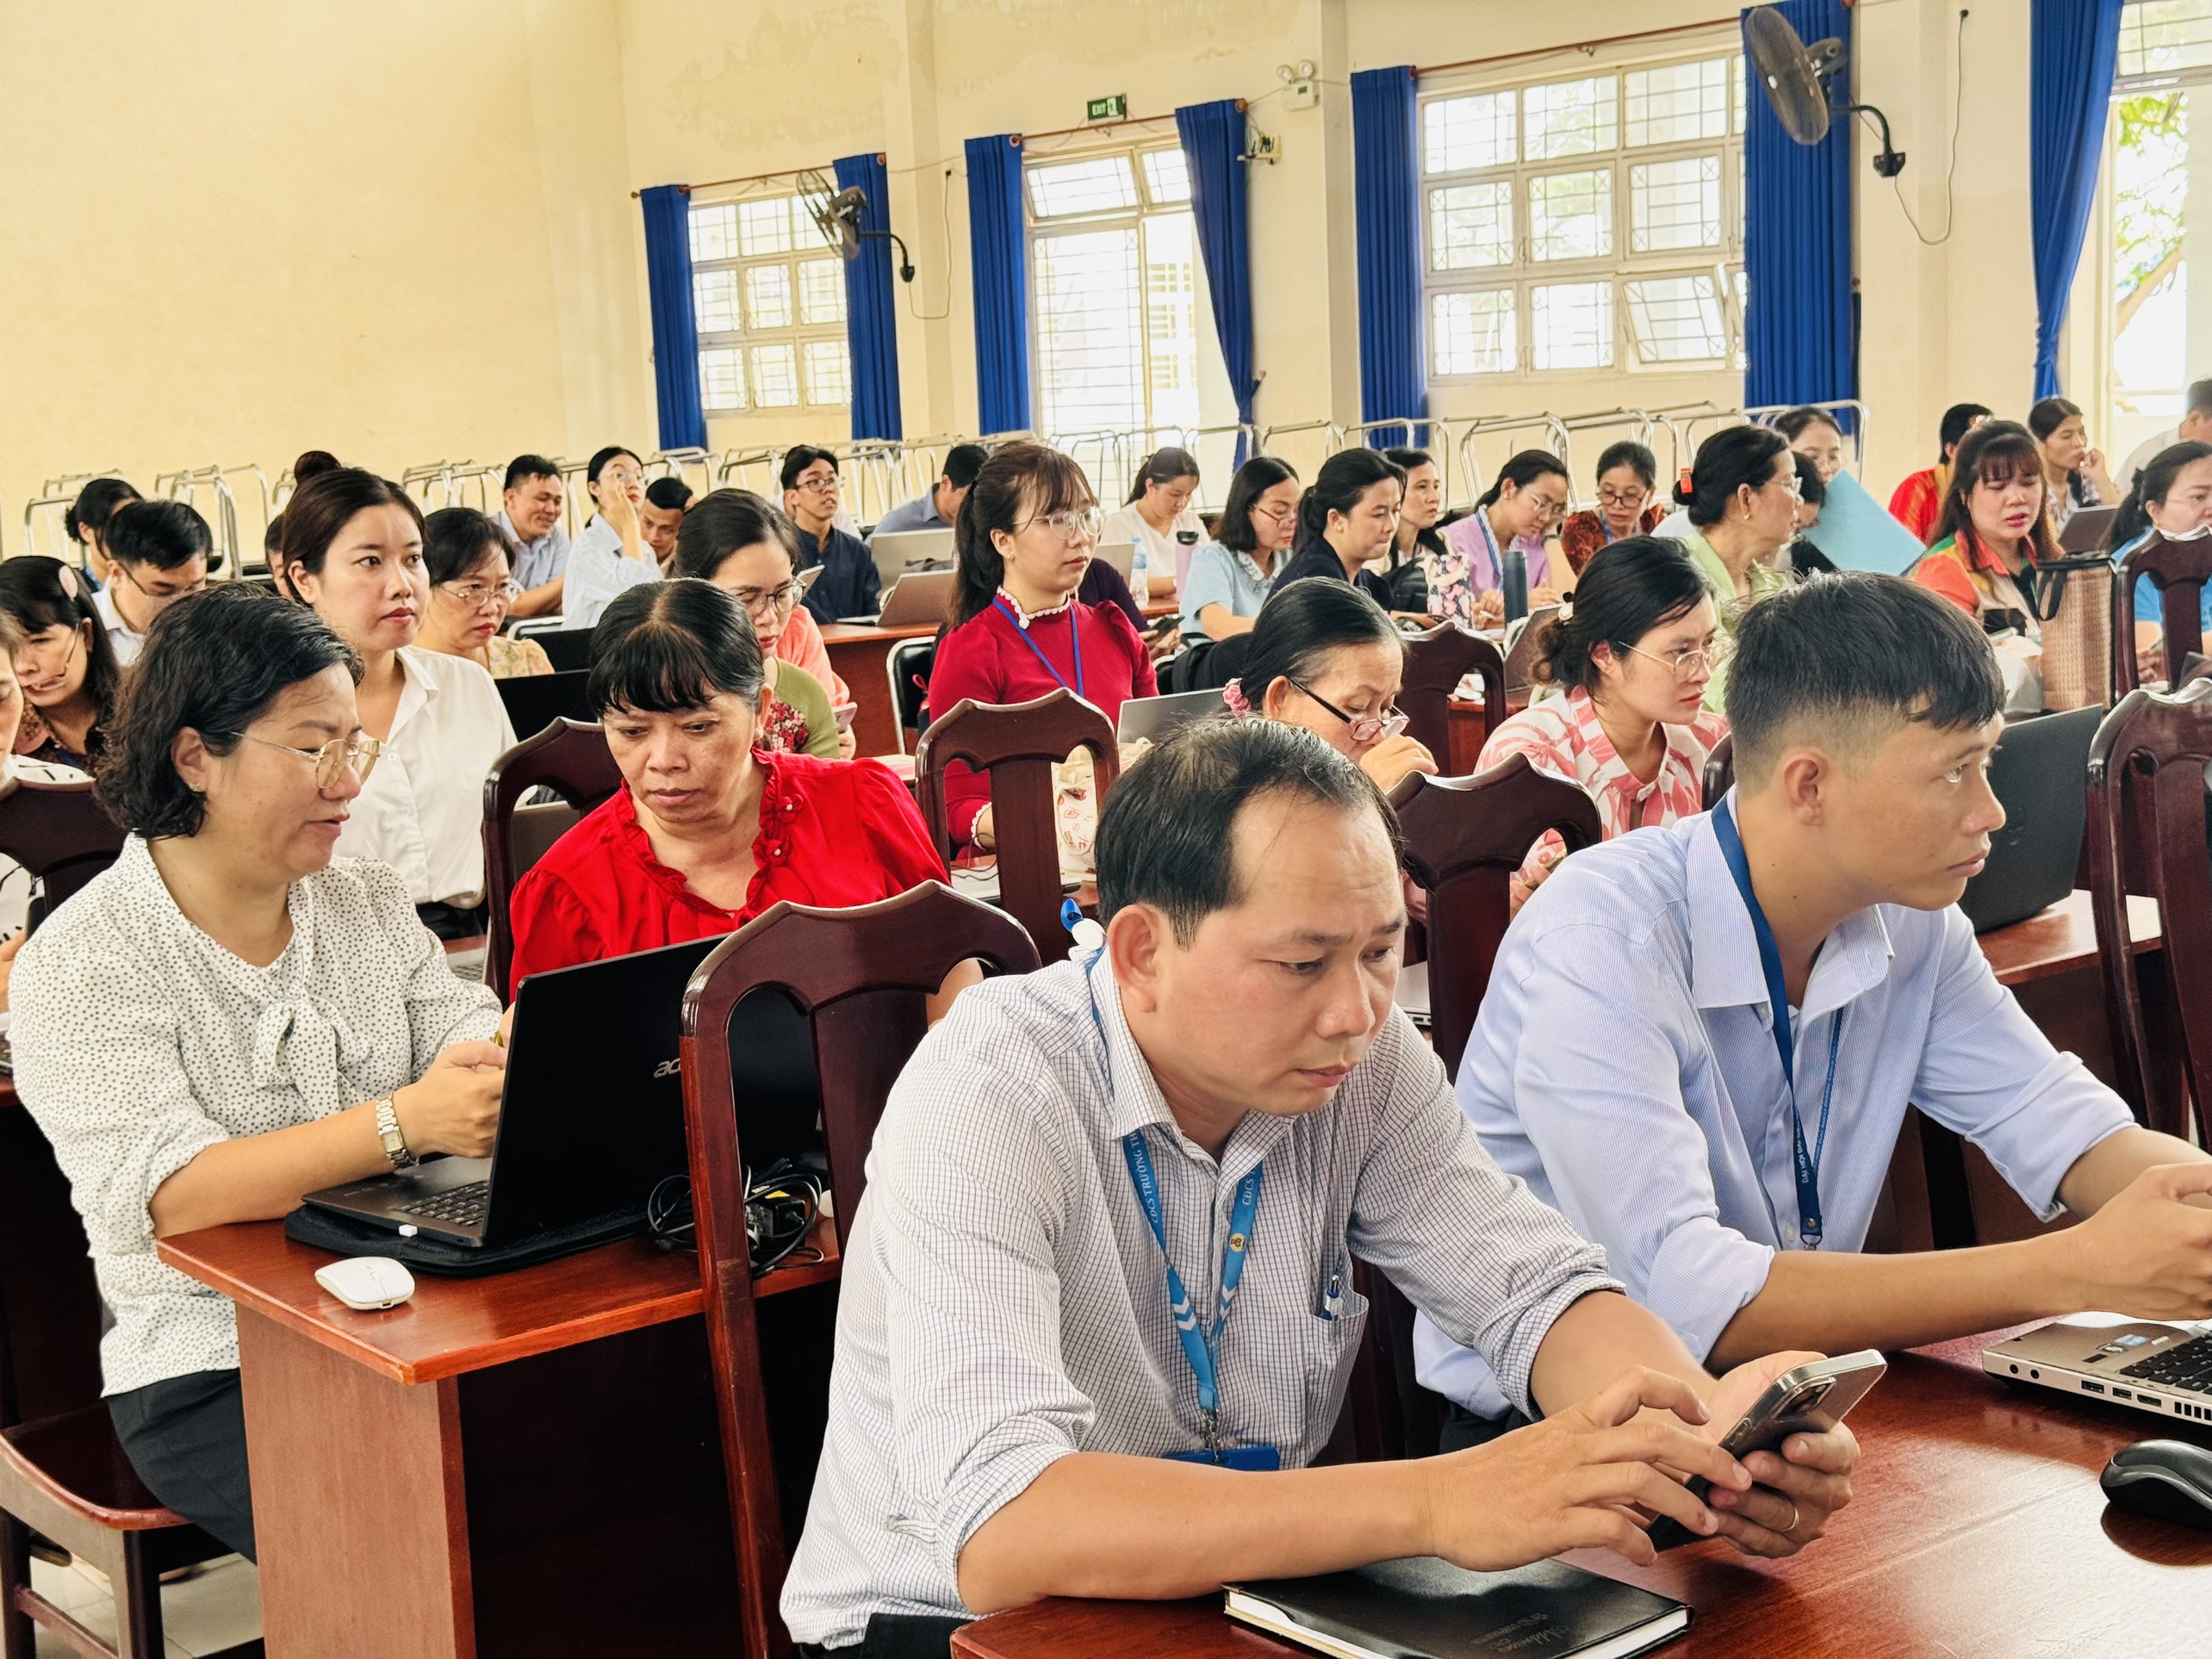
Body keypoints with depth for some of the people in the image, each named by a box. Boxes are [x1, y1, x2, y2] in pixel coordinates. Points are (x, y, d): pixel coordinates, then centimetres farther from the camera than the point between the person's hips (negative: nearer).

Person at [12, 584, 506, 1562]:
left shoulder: (372, 905, 12)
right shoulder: (81, 963, -8)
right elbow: (170, 1195, -19)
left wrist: (494, 1065, -21)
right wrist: (402, 1124, -32)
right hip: (213, 1365, -5)